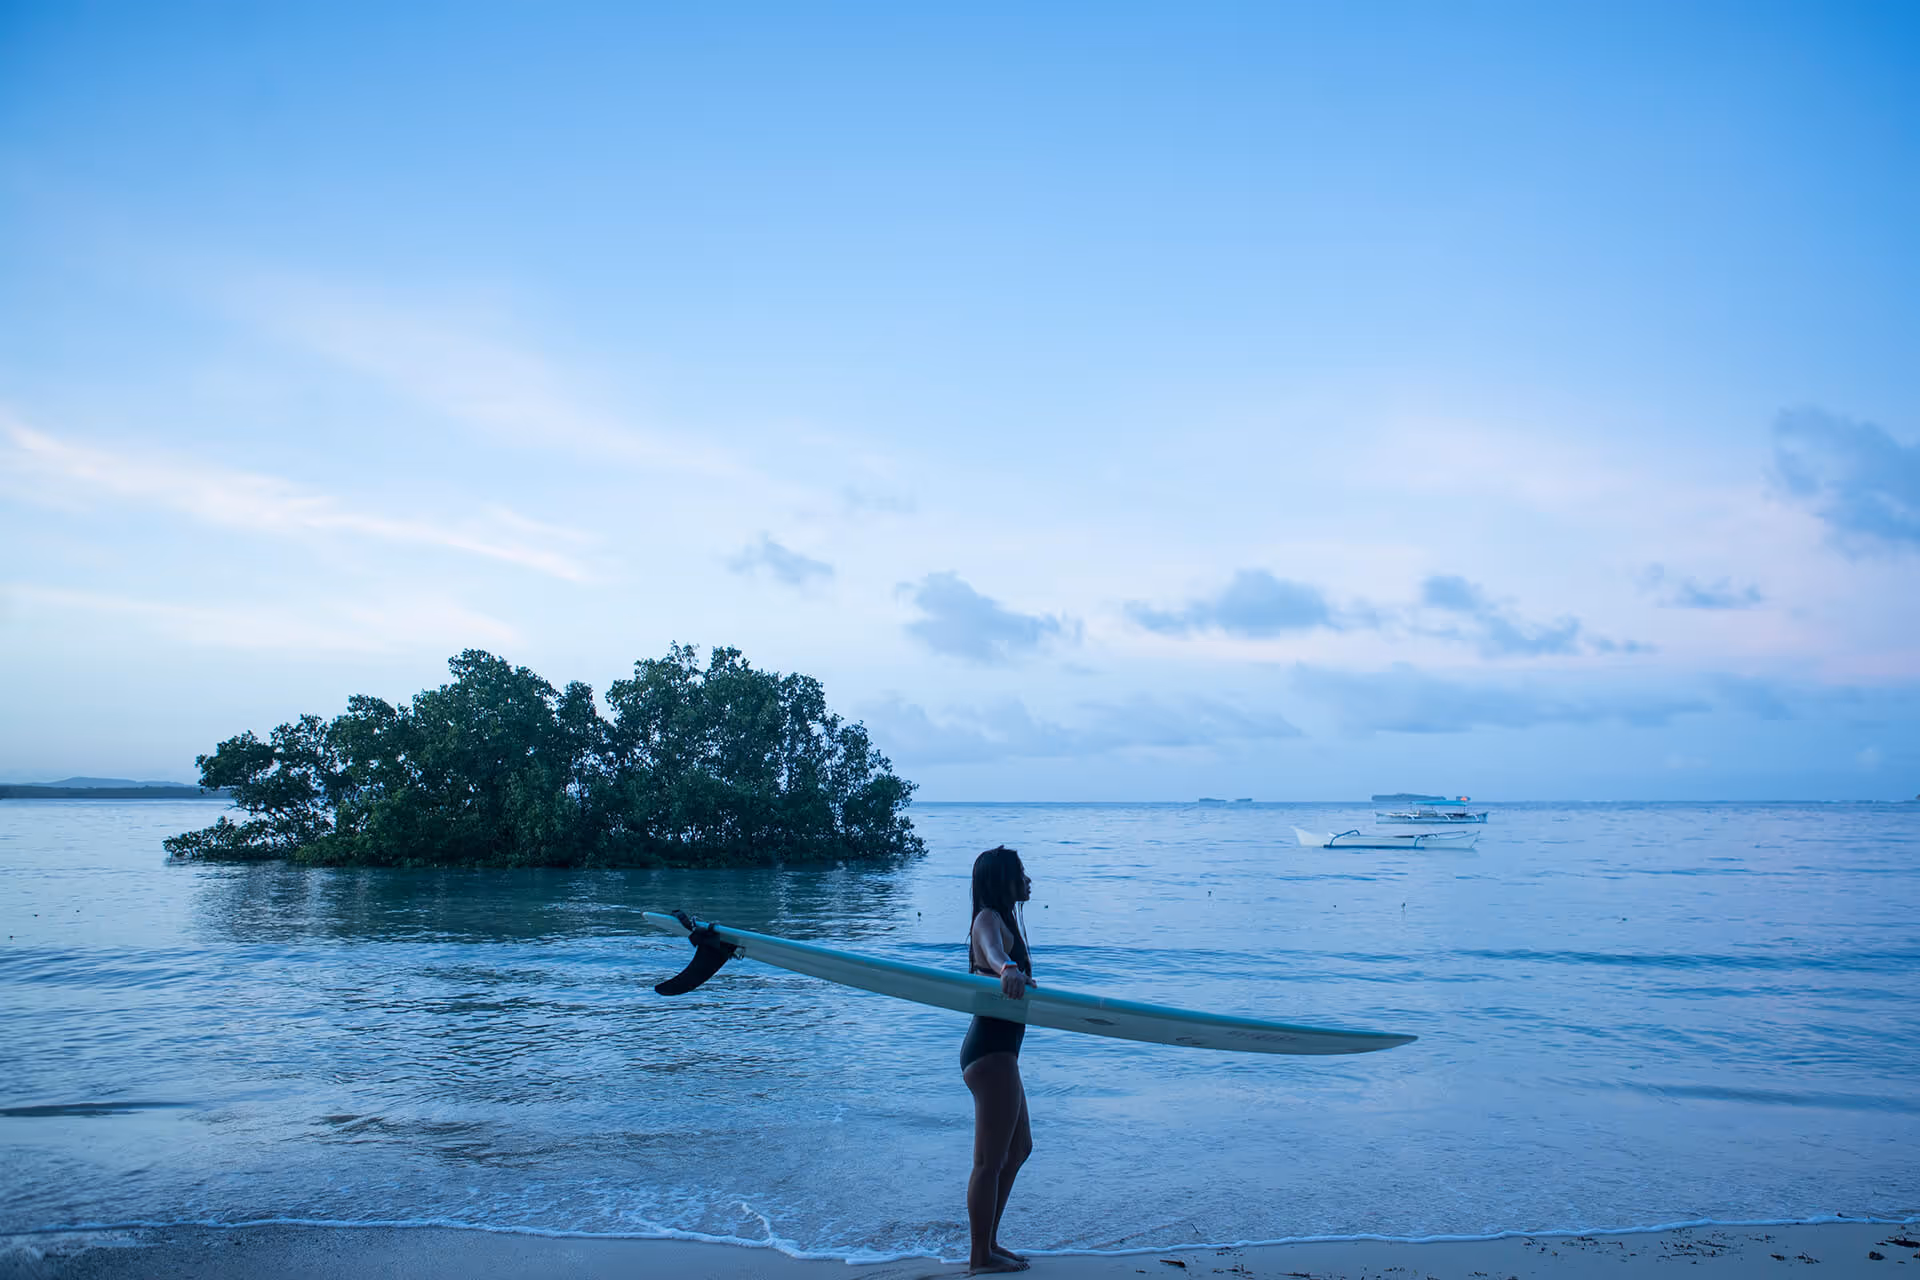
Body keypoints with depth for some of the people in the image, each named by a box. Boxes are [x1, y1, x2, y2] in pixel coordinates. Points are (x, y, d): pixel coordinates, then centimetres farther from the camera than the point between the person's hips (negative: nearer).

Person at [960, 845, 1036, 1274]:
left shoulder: (1004, 919, 15)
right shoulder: (990, 919, -15)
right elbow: (992, 948, -40)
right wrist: (1008, 968, -61)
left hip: (996, 1049, 11)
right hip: (992, 1051, -11)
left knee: (1018, 1147, 21)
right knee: (990, 1160, -1)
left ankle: (988, 1242, 30)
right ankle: (981, 1255, 10)